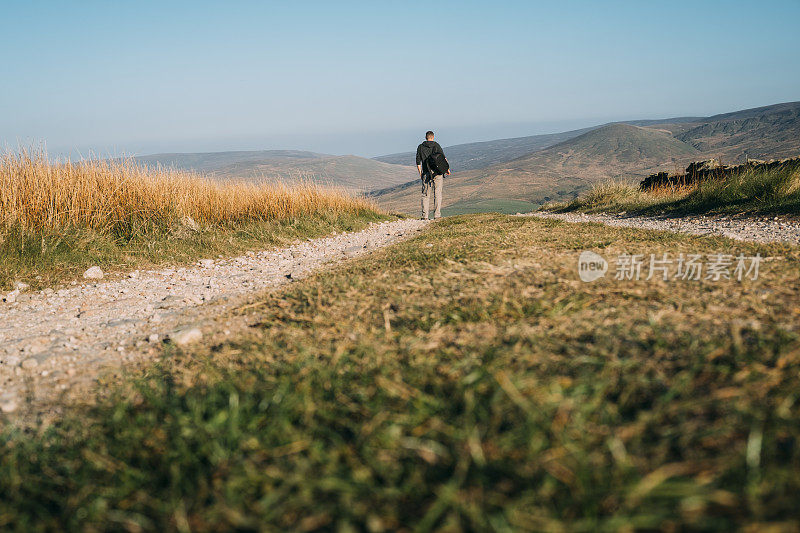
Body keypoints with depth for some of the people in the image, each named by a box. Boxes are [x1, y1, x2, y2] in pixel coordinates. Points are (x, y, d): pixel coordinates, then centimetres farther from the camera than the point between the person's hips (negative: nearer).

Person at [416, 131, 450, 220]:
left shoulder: (420, 147, 8)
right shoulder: (436, 145, 2)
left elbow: (418, 162, 7)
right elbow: (443, 157, -5)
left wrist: (420, 173, 15)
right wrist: (447, 169, 3)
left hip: (426, 173, 2)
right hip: (437, 173, -2)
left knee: (425, 195, 6)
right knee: (437, 194, 2)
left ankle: (425, 216, 1)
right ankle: (437, 214, -2)